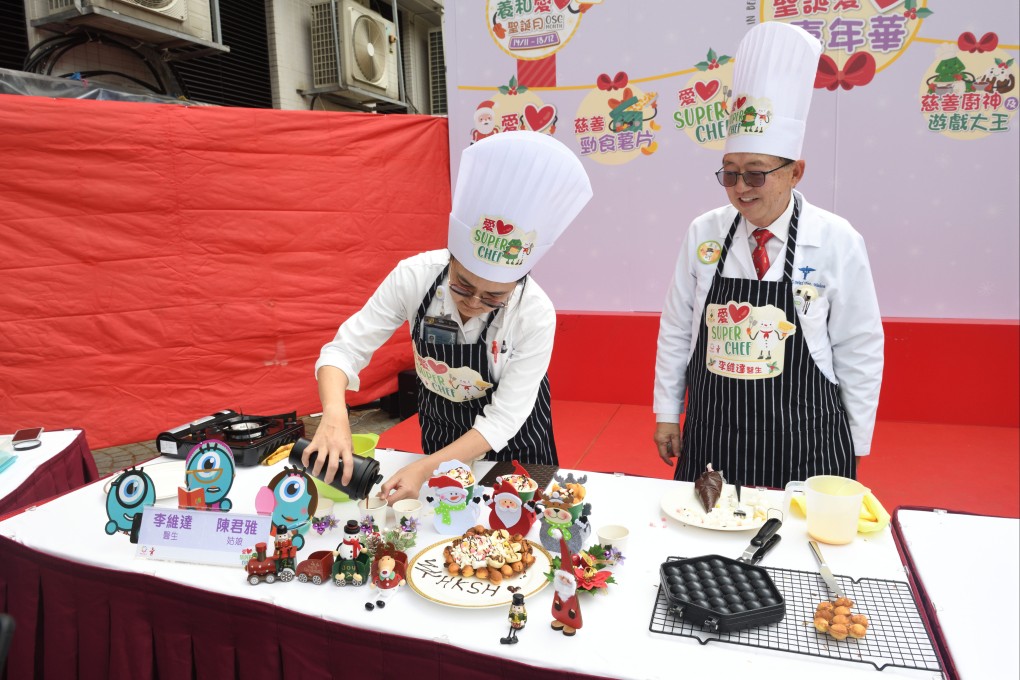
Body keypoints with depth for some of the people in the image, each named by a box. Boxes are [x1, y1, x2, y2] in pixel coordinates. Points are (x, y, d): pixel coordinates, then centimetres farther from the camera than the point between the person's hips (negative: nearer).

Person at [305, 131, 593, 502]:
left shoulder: (535, 315, -32)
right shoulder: (413, 277, -28)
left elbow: (503, 419, -27)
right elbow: (345, 348, -23)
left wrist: (425, 468, -37)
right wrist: (334, 414, -43)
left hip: (511, 439, -2)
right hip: (438, 421, 3)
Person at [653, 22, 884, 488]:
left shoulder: (836, 241, -8)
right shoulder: (703, 234, -2)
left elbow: (859, 352, -1)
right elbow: (675, 332, 4)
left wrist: (854, 446, 3)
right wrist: (666, 413, 7)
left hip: (804, 445, -2)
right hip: (710, 436, 2)